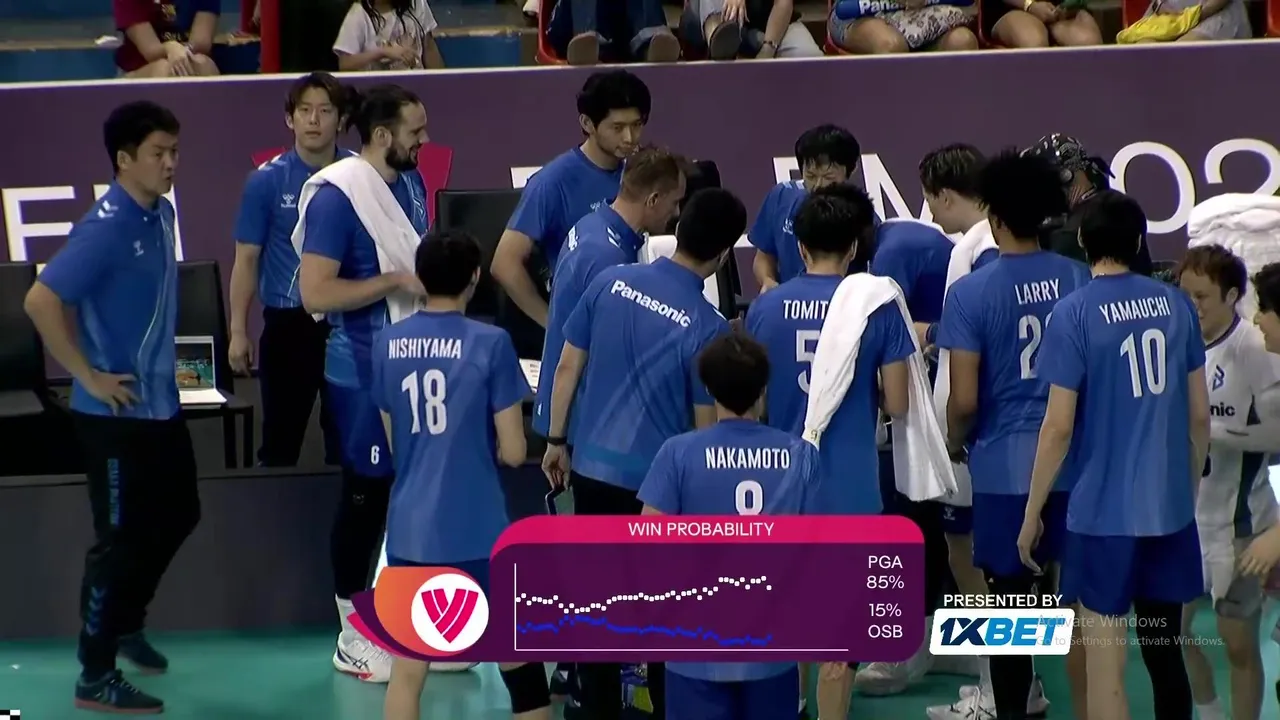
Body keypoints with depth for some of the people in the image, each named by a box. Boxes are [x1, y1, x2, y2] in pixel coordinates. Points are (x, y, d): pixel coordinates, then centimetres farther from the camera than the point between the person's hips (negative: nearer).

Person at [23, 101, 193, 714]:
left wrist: (158, 362, 15)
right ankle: (96, 677, 10)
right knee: (121, 539, -1)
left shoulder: (162, 214, 4)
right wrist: (89, 377, -20)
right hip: (117, 411, -9)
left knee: (178, 515, 21)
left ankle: (125, 622, 40)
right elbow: (40, 302, -25)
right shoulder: (105, 228, -22)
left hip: (162, 403, 9)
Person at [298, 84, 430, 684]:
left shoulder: (412, 183, 7)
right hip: (365, 372, -7)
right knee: (366, 497, 2)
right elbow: (315, 293, -24)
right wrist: (396, 282, -23)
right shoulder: (337, 199, -18)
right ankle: (354, 638, 13)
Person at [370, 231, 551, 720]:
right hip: (476, 531, -4)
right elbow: (513, 452, -7)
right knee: (520, 663, 9)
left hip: (409, 529, 4)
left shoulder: (387, 343, 3)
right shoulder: (491, 344, -10)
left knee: (407, 665, 8)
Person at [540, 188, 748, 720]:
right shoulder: (708, 328, -15)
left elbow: (568, 367, 3)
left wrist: (556, 440, 15)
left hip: (592, 466, 4)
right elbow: (705, 423, -8)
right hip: (658, 481, -4)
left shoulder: (610, 281, -3)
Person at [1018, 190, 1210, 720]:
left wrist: (1032, 513, -2)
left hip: (1104, 510, -5)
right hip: (1170, 507, 5)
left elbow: (1059, 425, -11)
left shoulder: (1074, 313, -10)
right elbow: (1200, 413, 9)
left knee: (1106, 666, 1)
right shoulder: (1175, 304, 4)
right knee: (1166, 655, 15)